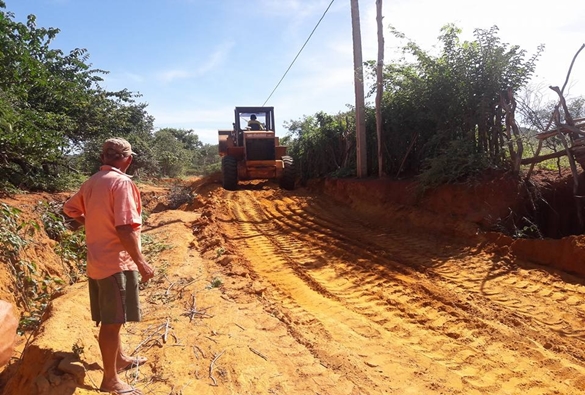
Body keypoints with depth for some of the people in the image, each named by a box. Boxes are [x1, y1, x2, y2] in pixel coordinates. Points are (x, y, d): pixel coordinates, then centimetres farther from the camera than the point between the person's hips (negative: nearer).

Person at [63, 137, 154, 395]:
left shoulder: (91, 182, 8)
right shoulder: (121, 182, -19)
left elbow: (69, 208, 23)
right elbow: (125, 229, -25)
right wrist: (141, 263, -19)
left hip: (97, 260, 9)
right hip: (116, 262, -9)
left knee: (110, 319, 22)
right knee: (112, 321, 2)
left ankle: (120, 359, 40)